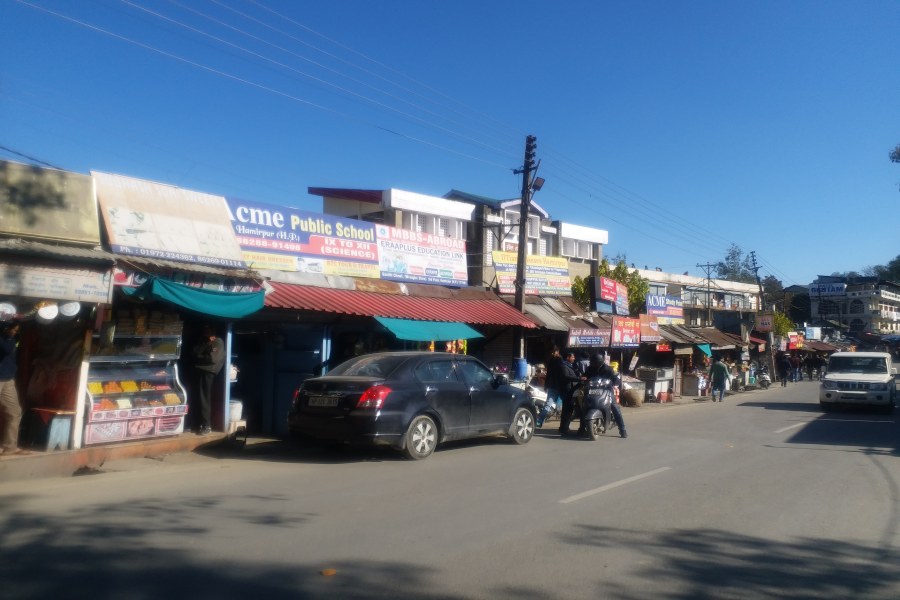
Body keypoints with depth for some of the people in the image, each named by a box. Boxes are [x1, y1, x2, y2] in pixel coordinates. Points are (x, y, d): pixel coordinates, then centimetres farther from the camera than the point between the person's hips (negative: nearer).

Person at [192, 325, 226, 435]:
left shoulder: (218, 342, -2)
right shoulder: (203, 341, 20)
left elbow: (213, 359, -13)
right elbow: (195, 352, 5)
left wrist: (199, 358, 0)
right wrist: (206, 345, -6)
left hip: (208, 372, -6)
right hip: (200, 371, 6)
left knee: (204, 398, -9)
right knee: (200, 398, 3)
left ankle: (207, 426, -6)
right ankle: (201, 423, 10)